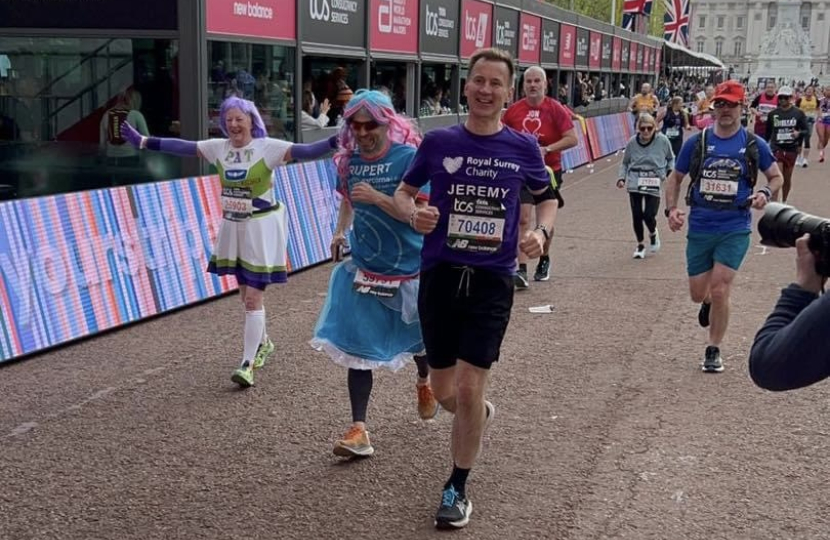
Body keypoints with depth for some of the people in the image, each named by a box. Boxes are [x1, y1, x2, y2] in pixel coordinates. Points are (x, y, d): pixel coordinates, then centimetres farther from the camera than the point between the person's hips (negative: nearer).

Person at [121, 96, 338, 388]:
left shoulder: (268, 147, -13)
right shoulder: (219, 147, 3)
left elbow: (303, 151, -24)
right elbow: (182, 147, 6)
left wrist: (336, 140, -39)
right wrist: (142, 141, 5)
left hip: (261, 228, -6)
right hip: (232, 227, 6)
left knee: (253, 298, -7)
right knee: (247, 294, 17)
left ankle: (248, 364, -3)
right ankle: (262, 343, 39)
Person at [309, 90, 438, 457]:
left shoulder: (409, 157, -15)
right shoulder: (349, 161, 0)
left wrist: (378, 197, -29)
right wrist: (340, 231, 10)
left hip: (409, 269, -3)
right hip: (364, 270, 3)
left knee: (418, 339, 18)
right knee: (357, 348, -4)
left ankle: (424, 383, 53)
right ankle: (359, 430, 1)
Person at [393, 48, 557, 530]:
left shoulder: (523, 148, -2)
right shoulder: (438, 142, -2)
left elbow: (547, 197, 14)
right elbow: (404, 192, 10)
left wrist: (541, 232, -6)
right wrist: (414, 213, -13)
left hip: (492, 281, -1)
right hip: (440, 275, 2)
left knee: (468, 389, -6)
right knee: (444, 392, 10)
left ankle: (458, 488, 14)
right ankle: (481, 414, 48)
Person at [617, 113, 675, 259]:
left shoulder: (662, 140, -5)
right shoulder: (632, 142, -2)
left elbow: (670, 158, 11)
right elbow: (625, 163, 11)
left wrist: (670, 171, -4)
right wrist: (621, 178, -2)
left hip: (654, 185, -2)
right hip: (635, 184, 2)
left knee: (649, 216, -10)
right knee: (637, 215, 4)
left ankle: (653, 233, 27)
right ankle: (640, 245, 27)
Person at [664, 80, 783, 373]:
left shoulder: (754, 145, -1)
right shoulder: (696, 142, 0)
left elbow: (776, 176, 11)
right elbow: (675, 178, 10)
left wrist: (765, 193, -11)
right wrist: (671, 209, -6)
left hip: (735, 230, -2)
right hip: (699, 228, 2)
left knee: (719, 291, -10)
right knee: (698, 294, 9)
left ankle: (713, 350, 9)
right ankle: (709, 303, 48)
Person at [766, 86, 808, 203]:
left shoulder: (798, 113, -2)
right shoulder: (773, 114, 1)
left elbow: (807, 131, -1)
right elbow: (767, 133, 10)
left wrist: (799, 133, -22)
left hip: (791, 149, 1)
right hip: (776, 148, -1)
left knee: (787, 178, 12)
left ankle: (784, 202, 31)